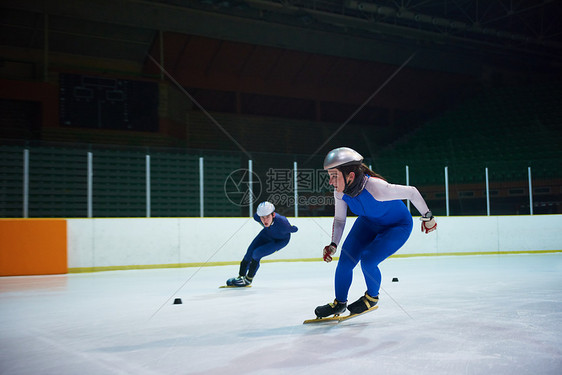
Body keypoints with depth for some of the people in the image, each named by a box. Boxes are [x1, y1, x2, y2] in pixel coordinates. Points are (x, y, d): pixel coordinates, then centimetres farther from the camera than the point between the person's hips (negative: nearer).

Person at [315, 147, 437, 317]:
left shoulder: (376, 188, -41)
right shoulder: (340, 192, -21)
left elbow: (412, 192, -27)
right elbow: (339, 219, -2)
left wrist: (427, 217, -13)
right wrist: (333, 244, -15)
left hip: (397, 226, -6)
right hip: (368, 222, 6)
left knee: (368, 261, -21)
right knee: (345, 260, -6)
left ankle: (372, 297, 11)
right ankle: (339, 303, 18)